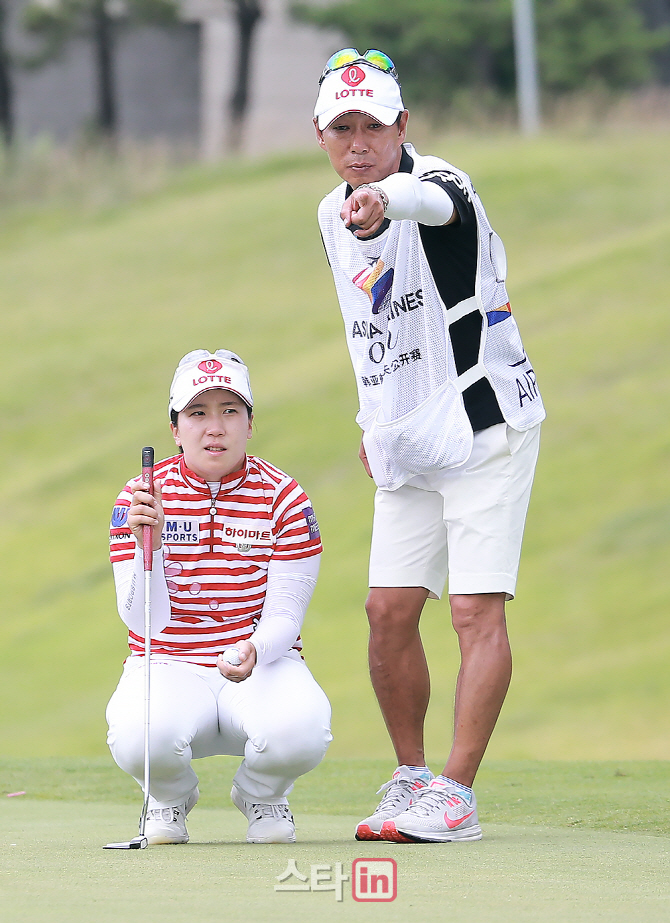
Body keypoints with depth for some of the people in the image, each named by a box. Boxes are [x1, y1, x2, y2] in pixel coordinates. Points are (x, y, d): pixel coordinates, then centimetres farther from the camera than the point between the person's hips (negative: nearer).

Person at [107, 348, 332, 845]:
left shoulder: (283, 497, -3)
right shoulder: (143, 496, -3)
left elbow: (285, 618, -7)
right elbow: (145, 622, -11)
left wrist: (255, 651, -31)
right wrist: (146, 544, -28)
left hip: (264, 665, 0)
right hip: (170, 667, 0)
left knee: (299, 733, -34)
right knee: (139, 737, -35)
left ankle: (261, 795, 6)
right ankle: (170, 798, 6)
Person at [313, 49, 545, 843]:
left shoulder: (438, 183, -16)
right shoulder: (334, 217, 8)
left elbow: (433, 200, -44)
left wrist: (390, 200, -66)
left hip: (484, 426, -7)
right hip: (407, 449, 7)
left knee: (477, 609, -12)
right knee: (388, 610, 3)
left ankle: (455, 794, -11)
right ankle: (410, 779, 17)